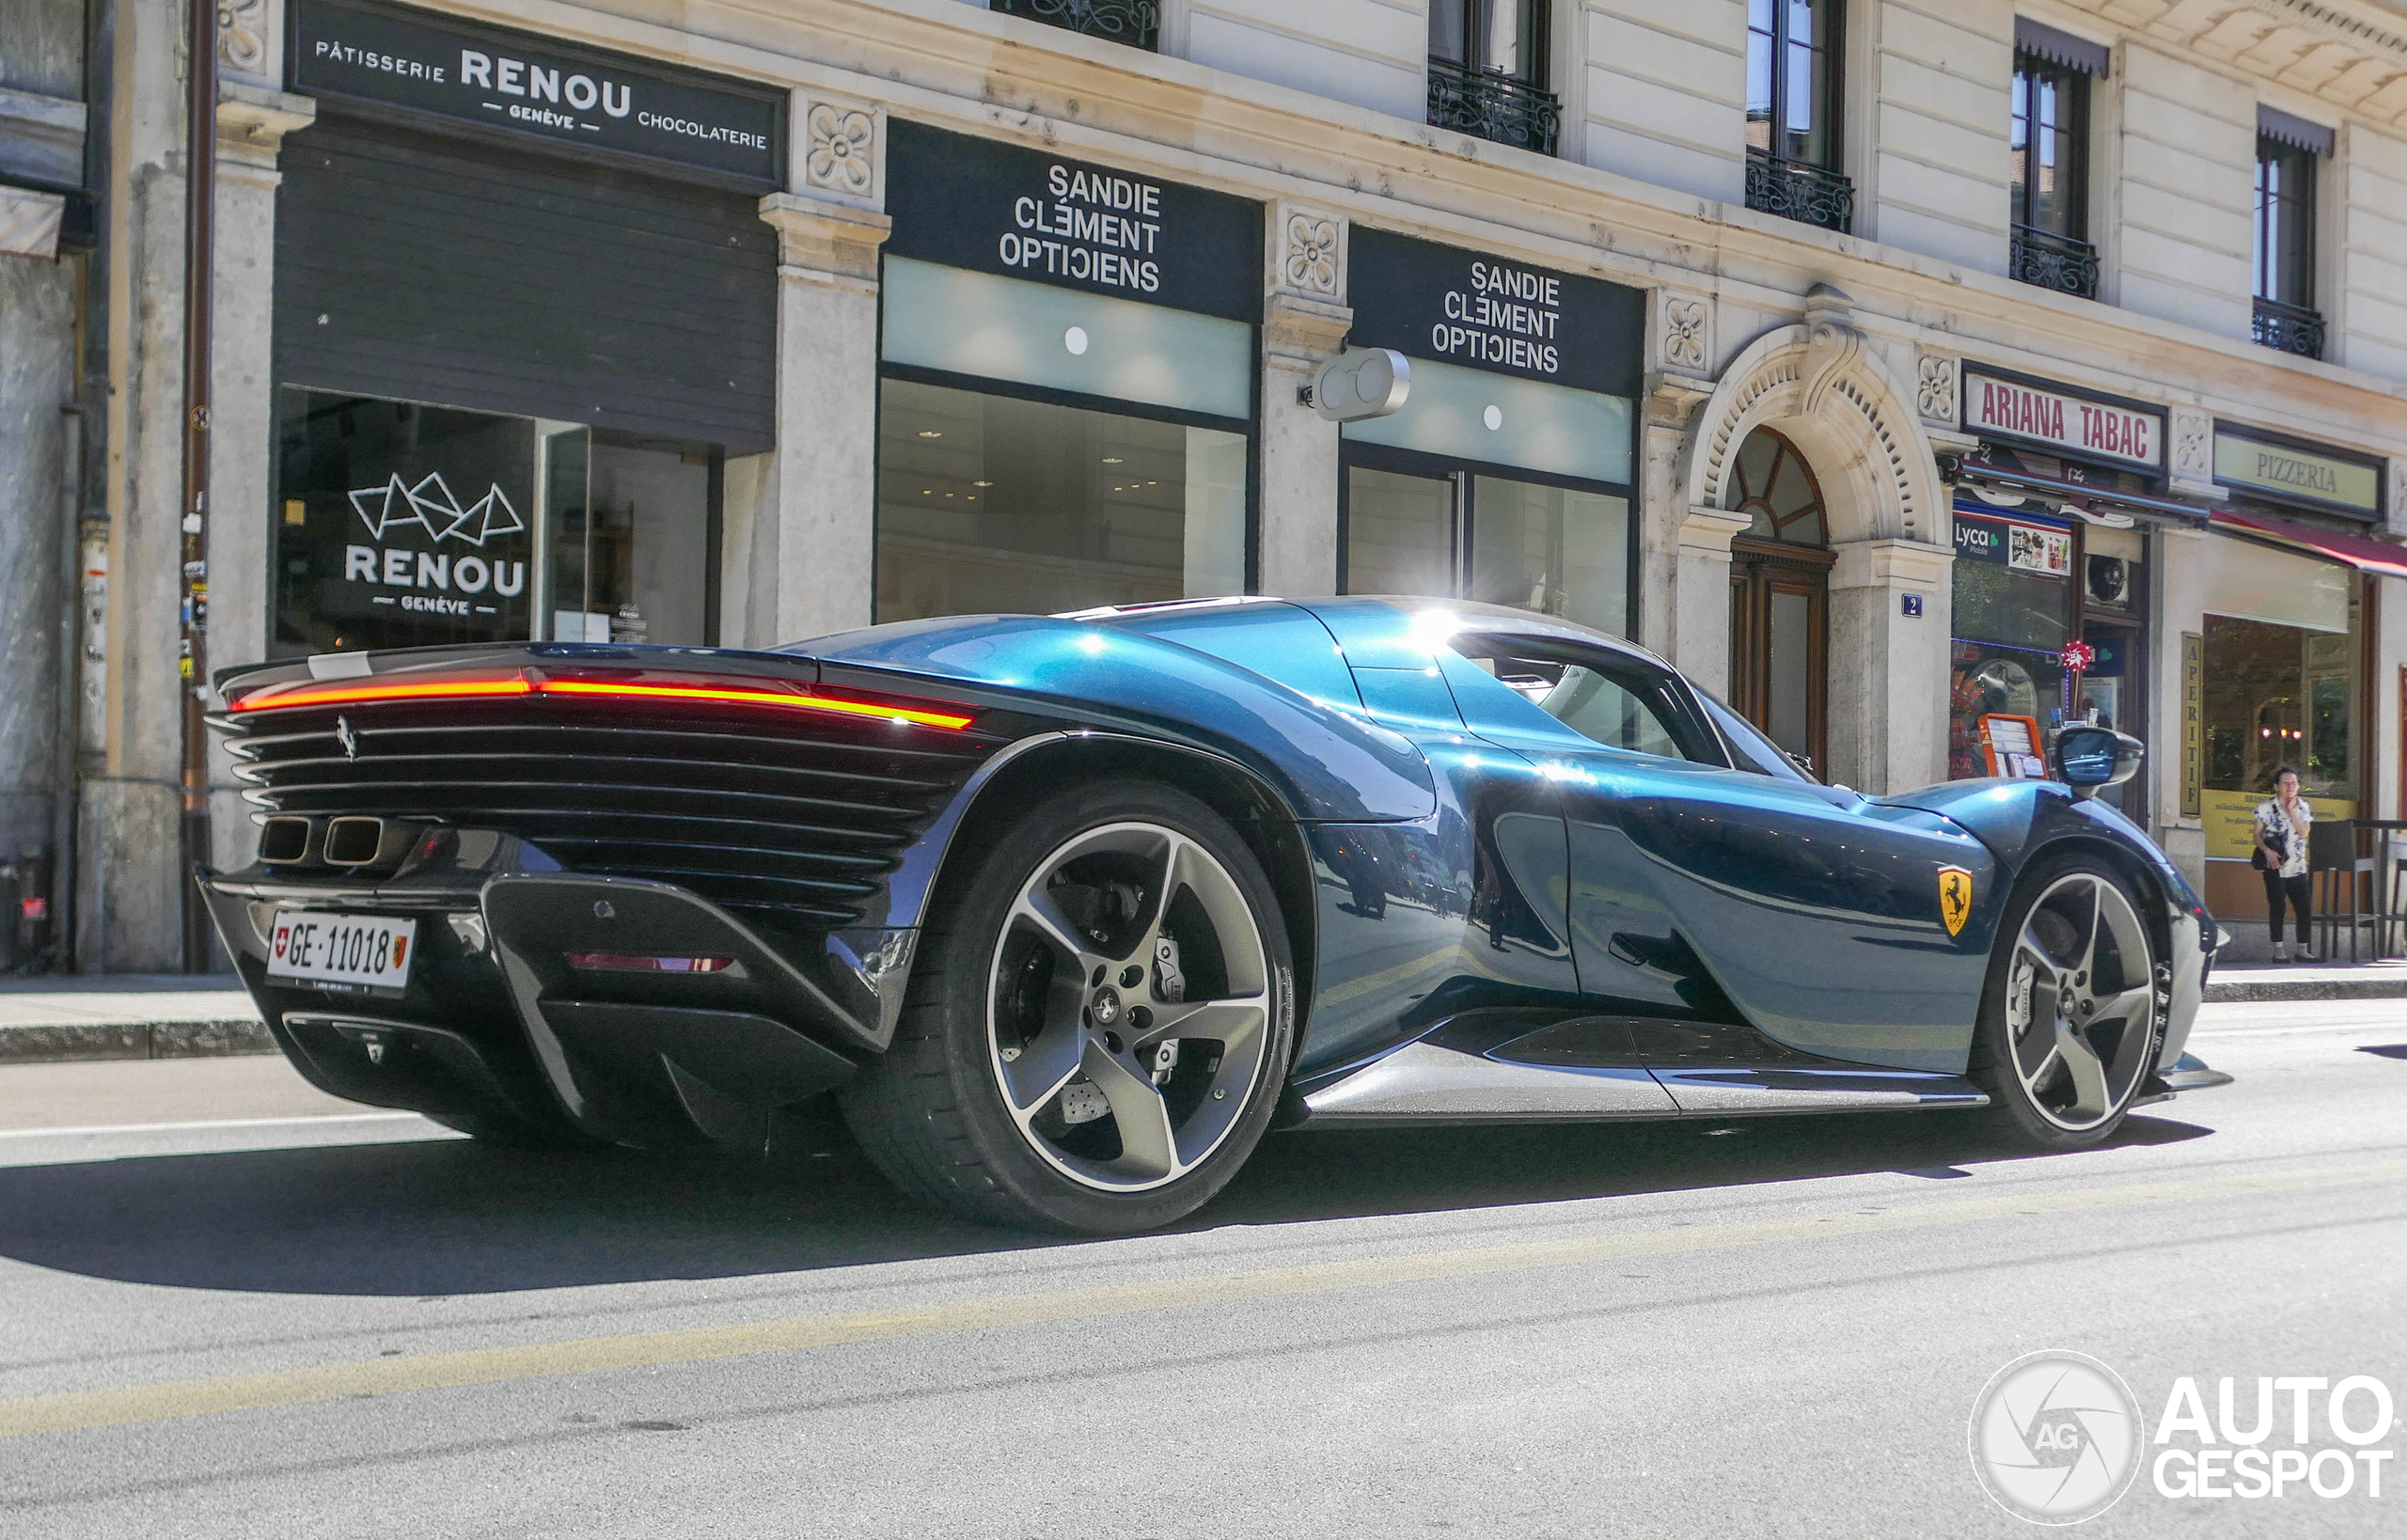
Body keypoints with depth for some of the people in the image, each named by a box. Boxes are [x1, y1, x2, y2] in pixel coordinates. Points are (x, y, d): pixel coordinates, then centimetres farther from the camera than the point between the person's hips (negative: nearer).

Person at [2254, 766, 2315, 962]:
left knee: (2303, 908, 0)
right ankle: (2278, 950, 2)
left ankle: (2303, 949, 9)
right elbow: (2258, 834, 1)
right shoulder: (2266, 807, 1)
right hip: (2275, 867, -3)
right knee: (2276, 908, -3)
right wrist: (2268, 851, -14)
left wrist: (2291, 810, -10)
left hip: (2297, 867, 3)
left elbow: (2304, 832, -5)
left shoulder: (2303, 807, 9)